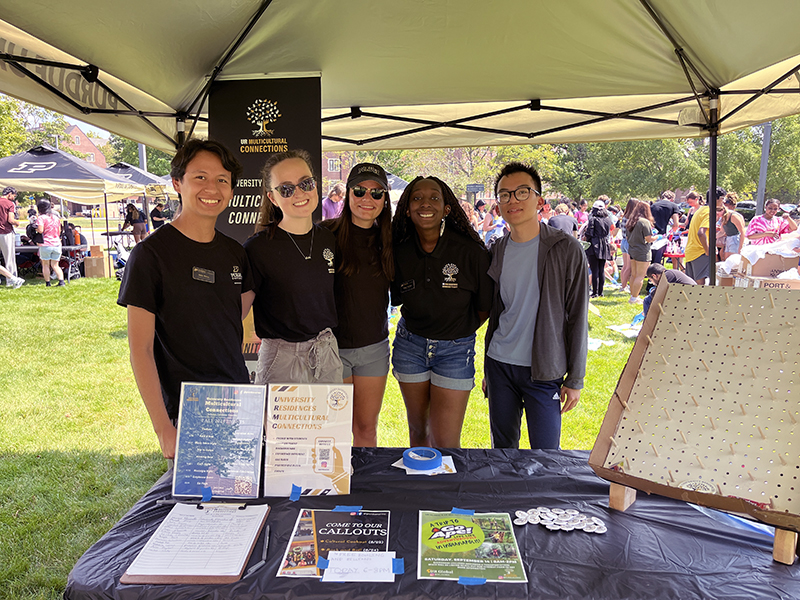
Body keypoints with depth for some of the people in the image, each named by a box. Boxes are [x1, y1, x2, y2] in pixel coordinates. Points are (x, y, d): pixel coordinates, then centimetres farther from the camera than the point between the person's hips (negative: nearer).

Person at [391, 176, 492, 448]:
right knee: (418, 429, 18)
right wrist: (422, 325, 3)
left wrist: (456, 332, 6)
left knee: (445, 443, -3)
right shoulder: (400, 252, -7)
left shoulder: (471, 251, -16)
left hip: (455, 350, -3)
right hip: (410, 345, 3)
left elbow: (484, 308, -3)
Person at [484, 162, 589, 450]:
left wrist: (575, 379, -7)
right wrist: (488, 366, 13)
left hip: (544, 371, -4)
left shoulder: (567, 249, -8)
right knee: (502, 449, 15)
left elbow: (578, 318, -7)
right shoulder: (497, 251, 5)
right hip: (499, 364, 4)